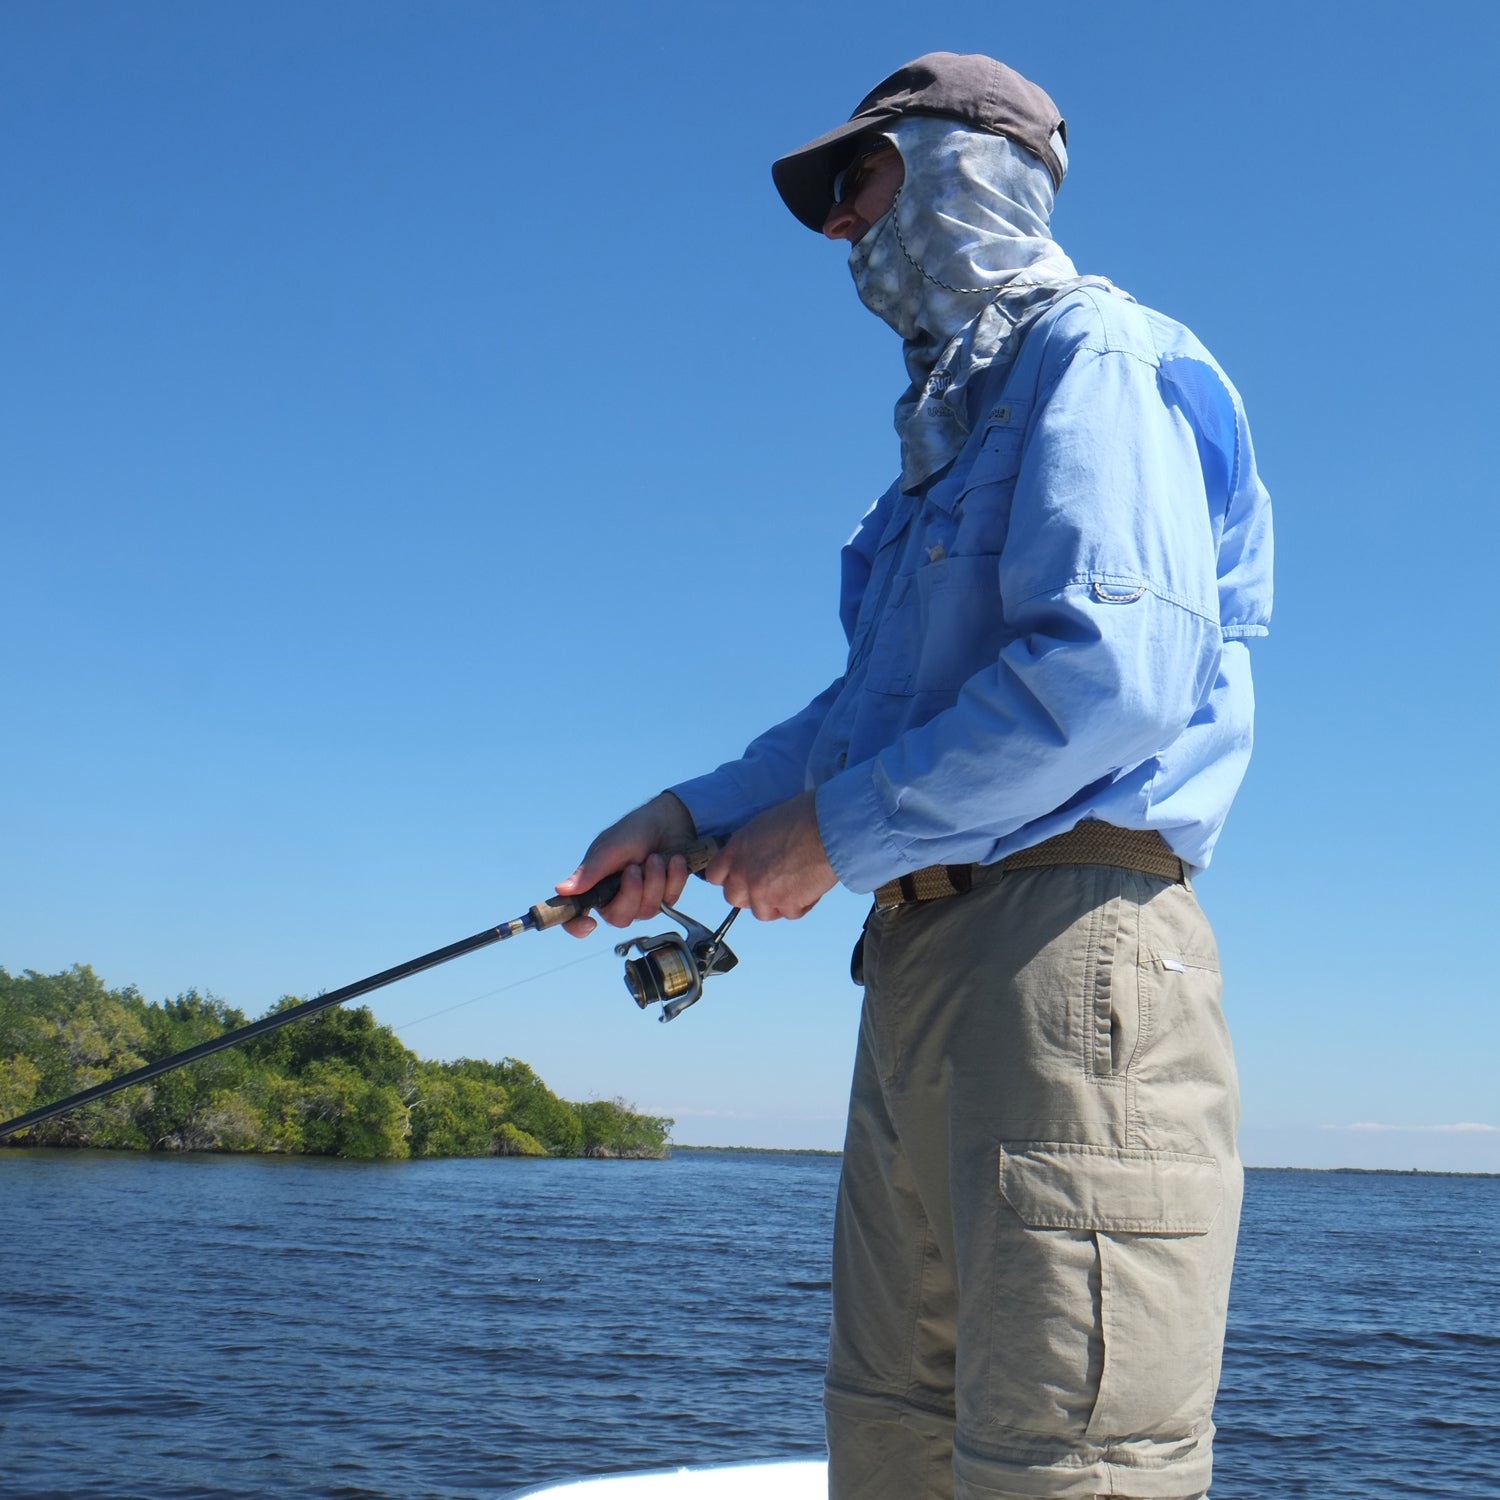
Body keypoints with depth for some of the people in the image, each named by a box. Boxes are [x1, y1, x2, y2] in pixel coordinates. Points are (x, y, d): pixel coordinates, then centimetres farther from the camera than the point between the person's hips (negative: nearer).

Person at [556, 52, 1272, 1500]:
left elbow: (1111, 672, -19)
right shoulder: (956, 419, 26)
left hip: (1064, 955, -10)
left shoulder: (1098, 358, -4)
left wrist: (837, 829, -11)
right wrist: (691, 812, 17)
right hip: (926, 952, 10)